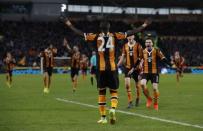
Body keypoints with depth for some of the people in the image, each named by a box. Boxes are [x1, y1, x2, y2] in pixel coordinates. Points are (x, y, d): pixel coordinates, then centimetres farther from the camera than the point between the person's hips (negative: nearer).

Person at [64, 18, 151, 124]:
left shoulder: (96, 37, 1)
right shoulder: (114, 36, 1)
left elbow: (81, 33, 5)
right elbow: (130, 33, 4)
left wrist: (69, 25, 16)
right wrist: (144, 26, 13)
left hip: (101, 69, 0)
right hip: (112, 69, 0)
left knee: (101, 92, 10)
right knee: (114, 91, 10)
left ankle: (103, 117, 11)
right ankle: (113, 109, -18)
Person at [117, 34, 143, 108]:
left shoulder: (138, 46, -4)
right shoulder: (125, 46, 6)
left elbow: (141, 57, -4)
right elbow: (123, 57, 13)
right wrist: (117, 65, 6)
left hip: (136, 68, -2)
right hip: (128, 67, 2)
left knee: (137, 85, 10)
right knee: (127, 84, -13)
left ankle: (137, 99, 36)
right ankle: (130, 102, -9)